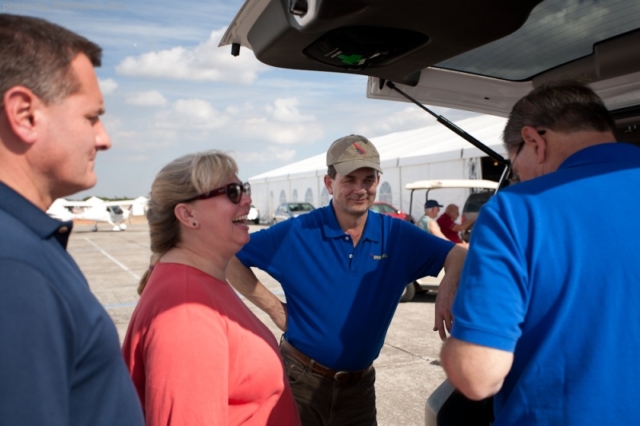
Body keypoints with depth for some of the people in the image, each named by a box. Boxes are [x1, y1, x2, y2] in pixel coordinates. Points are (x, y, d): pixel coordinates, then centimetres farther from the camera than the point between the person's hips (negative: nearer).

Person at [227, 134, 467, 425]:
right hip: (301, 380, -2)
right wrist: (274, 308, -12)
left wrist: (448, 289, -26)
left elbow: (458, 256, -5)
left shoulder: (397, 235, -5)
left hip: (359, 385, 2)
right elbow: (229, 258, -10)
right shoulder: (296, 233, -13)